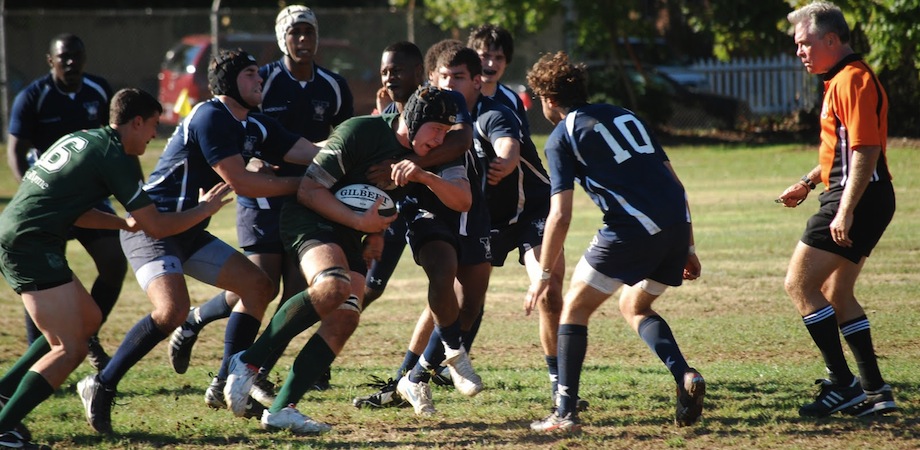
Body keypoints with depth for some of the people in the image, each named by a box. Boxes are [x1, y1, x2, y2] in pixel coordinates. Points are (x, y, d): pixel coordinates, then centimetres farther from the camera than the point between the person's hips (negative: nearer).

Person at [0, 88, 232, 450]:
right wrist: (205, 209, 8)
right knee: (70, 350, -10)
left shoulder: (80, 139, 18)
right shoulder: (115, 158, -9)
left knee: (88, 320, 21)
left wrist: (125, 223, 28)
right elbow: (157, 226, -6)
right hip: (32, 246, -10)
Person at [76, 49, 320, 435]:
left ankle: (226, 386, 9)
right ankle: (101, 386, -15)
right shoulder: (210, 118, -17)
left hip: (189, 232, 10)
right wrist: (299, 184, -13)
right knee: (172, 309, -28)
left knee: (258, 287, 6)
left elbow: (316, 153, 2)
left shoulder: (256, 128, 10)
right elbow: (240, 182, -20)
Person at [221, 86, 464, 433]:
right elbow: (309, 189, -17)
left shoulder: (421, 156, 3)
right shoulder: (361, 131, -18)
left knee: (346, 317, -13)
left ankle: (282, 409, -14)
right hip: (311, 218, -7)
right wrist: (360, 222, -23)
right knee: (334, 287, -35)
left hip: (352, 236, 7)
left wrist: (423, 175, -21)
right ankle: (248, 362, -23)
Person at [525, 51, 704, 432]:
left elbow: (560, 215, -3)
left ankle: (565, 413, 5)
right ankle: (684, 376, 3)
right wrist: (688, 250, 25)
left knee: (574, 307, 11)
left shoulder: (562, 137, 6)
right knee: (634, 307, 26)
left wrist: (543, 275, 5)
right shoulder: (623, 116, 25)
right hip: (676, 222, 6)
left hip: (632, 229, -6)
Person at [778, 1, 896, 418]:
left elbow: (866, 151, -22)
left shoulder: (853, 81, -15)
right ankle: (873, 391, 16)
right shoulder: (840, 80, 18)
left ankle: (843, 384, -10)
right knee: (836, 295, 15)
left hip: (858, 198, -11)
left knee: (799, 284, -10)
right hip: (851, 199, 11)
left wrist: (845, 211, -26)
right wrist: (808, 182, 26)